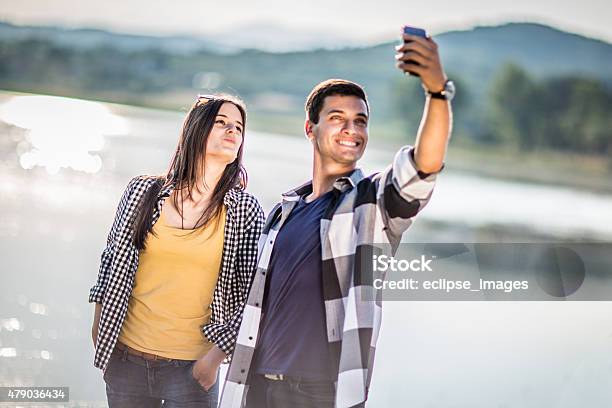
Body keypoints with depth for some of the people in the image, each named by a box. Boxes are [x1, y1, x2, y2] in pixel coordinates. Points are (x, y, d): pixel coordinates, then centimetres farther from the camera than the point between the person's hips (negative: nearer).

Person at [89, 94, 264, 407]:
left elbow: (252, 294, -1)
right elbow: (113, 261, 12)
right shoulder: (143, 191, 2)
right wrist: (99, 328, 10)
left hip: (192, 368, -1)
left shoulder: (246, 211, -3)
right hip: (126, 358, 2)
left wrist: (214, 358, -6)